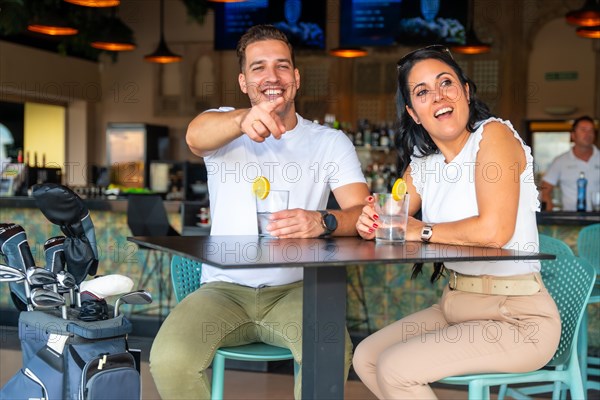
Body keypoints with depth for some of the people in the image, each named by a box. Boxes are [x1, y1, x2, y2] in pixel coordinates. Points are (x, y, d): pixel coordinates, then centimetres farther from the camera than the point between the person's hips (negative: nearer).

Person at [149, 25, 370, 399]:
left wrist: (323, 222, -28)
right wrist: (243, 119, -42)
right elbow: (196, 135, -19)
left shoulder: (331, 142, 9)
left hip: (295, 289, 0)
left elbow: (364, 211, -4)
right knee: (169, 360, -27)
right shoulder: (224, 128, 7)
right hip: (225, 288, 1)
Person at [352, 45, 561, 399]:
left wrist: (422, 231, -13)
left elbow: (494, 230, -26)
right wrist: (373, 223, -15)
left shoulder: (494, 135, -14)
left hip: (518, 318, -8)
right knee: (365, 358, 6)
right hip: (454, 305, 8)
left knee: (395, 368, -16)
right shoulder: (421, 163, 9)